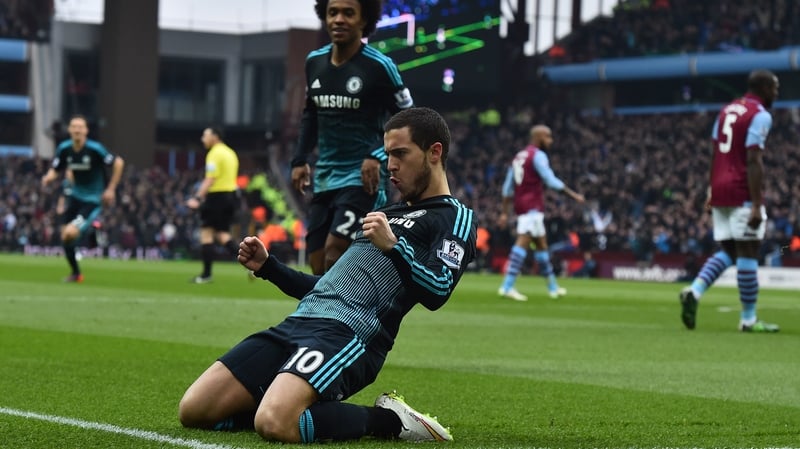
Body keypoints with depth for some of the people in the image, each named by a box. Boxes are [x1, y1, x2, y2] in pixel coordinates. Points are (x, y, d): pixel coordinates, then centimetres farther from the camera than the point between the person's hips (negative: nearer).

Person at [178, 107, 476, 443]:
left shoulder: (455, 217, 3)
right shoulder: (386, 214, 29)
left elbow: (438, 291, -15)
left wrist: (393, 246, -28)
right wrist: (267, 267, 25)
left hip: (348, 335, -9)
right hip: (298, 324, 9)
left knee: (273, 424, -34)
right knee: (193, 410, -3)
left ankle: (387, 420, -9)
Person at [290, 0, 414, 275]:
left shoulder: (379, 66, -11)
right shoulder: (314, 62, 7)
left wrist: (378, 157, -18)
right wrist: (300, 160, 14)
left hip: (363, 179, -7)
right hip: (324, 179, 7)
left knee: (334, 254, -20)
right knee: (319, 267, 4)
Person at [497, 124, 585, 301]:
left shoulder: (518, 156, 19)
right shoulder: (538, 155, -8)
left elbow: (508, 187, 19)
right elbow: (551, 181, -15)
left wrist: (505, 212, 20)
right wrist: (573, 195, -10)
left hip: (520, 205, 9)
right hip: (532, 206, -9)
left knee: (541, 244, 16)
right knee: (522, 243, -15)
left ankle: (553, 287, 24)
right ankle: (507, 286, -23)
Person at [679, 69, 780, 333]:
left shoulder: (727, 110, 16)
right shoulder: (760, 116, -9)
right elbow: (753, 161, -16)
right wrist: (757, 206, -18)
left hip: (720, 190, 8)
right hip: (742, 193, -8)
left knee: (728, 251, 15)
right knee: (748, 252, -1)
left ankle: (694, 291, -6)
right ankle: (748, 319, 3)